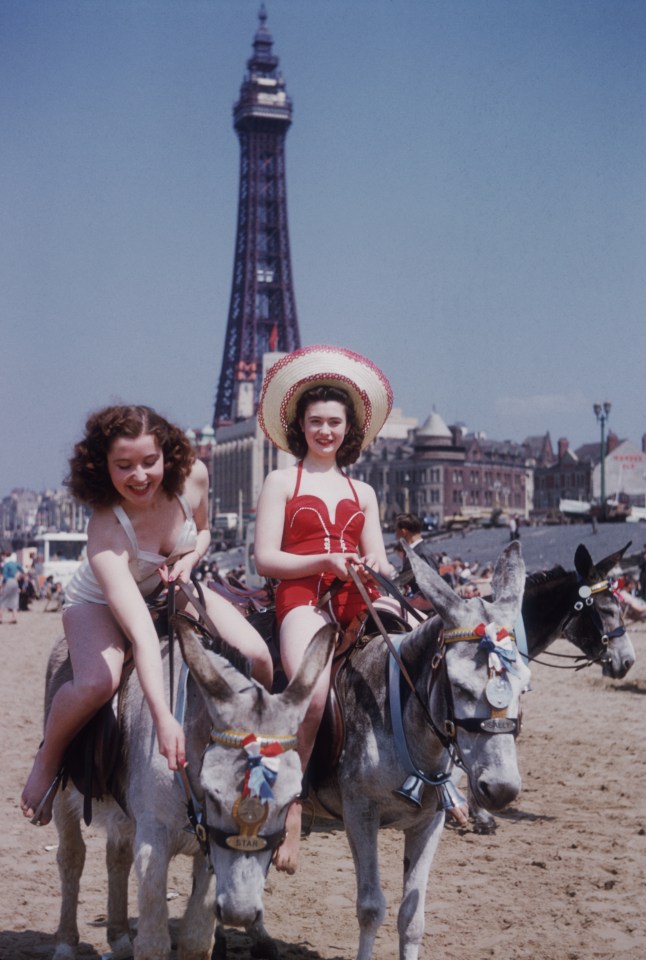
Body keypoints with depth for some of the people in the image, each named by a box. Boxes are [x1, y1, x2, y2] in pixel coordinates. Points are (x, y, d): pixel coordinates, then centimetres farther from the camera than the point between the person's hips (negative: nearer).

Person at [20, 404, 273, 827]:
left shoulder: (194, 476, -25)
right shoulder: (106, 532, -39)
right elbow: (141, 633, -49)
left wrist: (188, 561, -21)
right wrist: (164, 718, -57)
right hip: (100, 604, -4)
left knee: (256, 655, -16)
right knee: (97, 682, -34)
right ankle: (48, 760, -2)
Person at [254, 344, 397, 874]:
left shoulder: (362, 492, 23)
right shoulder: (282, 482, 10)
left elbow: (379, 562, 17)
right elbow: (265, 558, 0)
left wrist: (380, 568, -8)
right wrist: (325, 560, -14)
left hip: (357, 601, 5)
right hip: (302, 599, -5)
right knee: (312, 695, -34)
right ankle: (291, 807, -19)